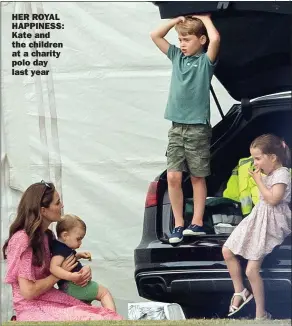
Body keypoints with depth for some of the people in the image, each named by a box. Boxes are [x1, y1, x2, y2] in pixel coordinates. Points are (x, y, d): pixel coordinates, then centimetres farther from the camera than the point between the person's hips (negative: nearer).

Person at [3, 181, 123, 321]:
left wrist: (84, 270, 0)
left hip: (52, 301, 8)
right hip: (33, 309, -8)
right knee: (91, 320, -26)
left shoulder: (47, 235, 12)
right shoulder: (22, 239, -14)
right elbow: (28, 292, -18)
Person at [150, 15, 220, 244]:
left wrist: (205, 19, -8)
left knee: (197, 177, 4)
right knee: (173, 177, -2)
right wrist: (177, 21, 7)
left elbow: (215, 39, -24)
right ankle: (178, 225, 3)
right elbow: (155, 36, 13)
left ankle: (197, 223, 9)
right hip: (177, 127, 5)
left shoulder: (205, 61, -4)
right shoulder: (177, 57, 12)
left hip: (198, 128, -5)